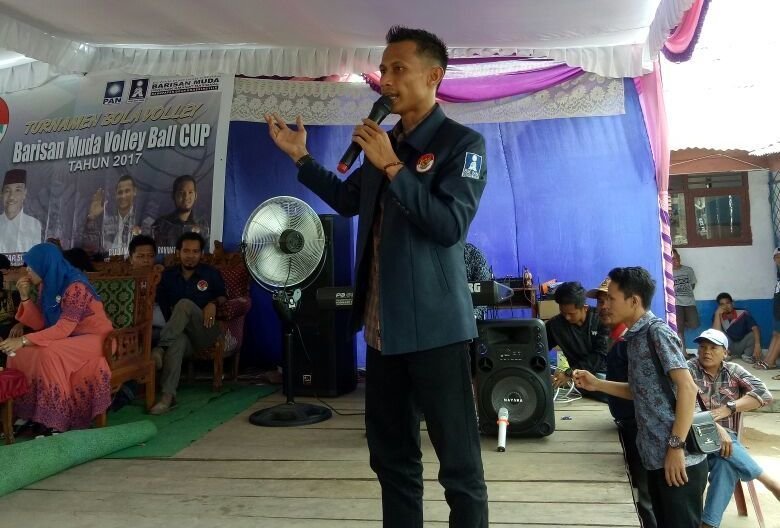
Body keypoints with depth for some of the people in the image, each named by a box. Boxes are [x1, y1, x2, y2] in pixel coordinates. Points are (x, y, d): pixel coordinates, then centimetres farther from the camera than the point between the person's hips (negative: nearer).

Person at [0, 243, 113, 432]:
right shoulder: (47, 285, 3)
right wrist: (25, 297, -7)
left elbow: (64, 328, -27)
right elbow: (40, 324, 4)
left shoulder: (76, 287, -23)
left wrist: (24, 340, -30)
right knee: (20, 352, -8)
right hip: (69, 339, 9)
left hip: (95, 338, -9)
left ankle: (57, 421, -20)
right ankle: (32, 412, 0)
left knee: (50, 355, -31)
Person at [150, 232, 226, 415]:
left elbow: (223, 296, 15)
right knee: (178, 340, -39)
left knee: (185, 304, -31)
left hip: (205, 331, -1)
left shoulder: (211, 273, 10)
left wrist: (214, 303, -8)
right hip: (179, 332, 1)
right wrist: (171, 324, -9)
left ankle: (159, 349, -38)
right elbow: (160, 304, 9)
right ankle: (168, 394, -46)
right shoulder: (168, 275, 13)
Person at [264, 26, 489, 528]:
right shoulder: (384, 141, 12)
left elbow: (450, 226, -20)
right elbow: (348, 201, 25)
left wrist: (393, 167, -19)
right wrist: (301, 156, 19)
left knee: (459, 460, 2)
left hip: (433, 326, -7)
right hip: (384, 324, 7)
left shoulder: (462, 143, -8)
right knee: (391, 454, 17)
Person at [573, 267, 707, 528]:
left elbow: (687, 387, -19)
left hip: (679, 459, -9)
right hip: (656, 457, 9)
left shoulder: (658, 331, -13)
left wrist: (676, 446, -21)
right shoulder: (635, 337, 13)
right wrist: (596, 384, 12)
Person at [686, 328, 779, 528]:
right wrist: (714, 427, -27)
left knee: (726, 464, -33)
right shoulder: (689, 369, 2)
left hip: (726, 436, 2)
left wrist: (728, 408, -14)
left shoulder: (733, 371, 12)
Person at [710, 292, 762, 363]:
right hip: (729, 348, 0)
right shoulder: (718, 317, -10)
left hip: (743, 346, 0)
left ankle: (747, 355, -6)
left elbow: (755, 328, -26)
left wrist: (757, 345, -42)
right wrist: (717, 314, -29)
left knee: (754, 333, -25)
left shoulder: (743, 314, -13)